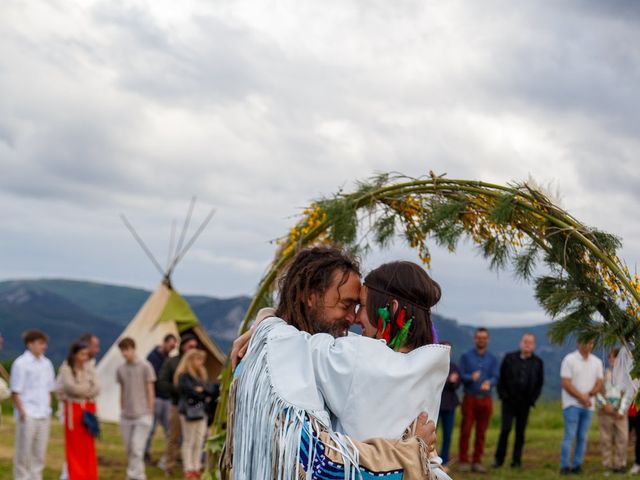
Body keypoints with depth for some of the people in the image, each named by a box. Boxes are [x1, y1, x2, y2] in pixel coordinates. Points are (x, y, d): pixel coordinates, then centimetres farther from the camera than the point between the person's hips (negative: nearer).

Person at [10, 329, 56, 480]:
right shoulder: (21, 363, -8)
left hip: (43, 415, 6)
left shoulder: (46, 363, 11)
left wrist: (48, 409, 10)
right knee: (24, 452, 0)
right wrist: (22, 412, -13)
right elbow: (15, 391, -9)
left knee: (39, 452, 8)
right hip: (27, 415, -6)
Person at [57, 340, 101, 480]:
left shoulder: (89, 368, 8)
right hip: (73, 408, -4)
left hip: (89, 408, 5)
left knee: (89, 446, 5)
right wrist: (89, 387, -6)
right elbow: (71, 387, -18)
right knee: (74, 445, -2)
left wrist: (81, 390, -12)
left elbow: (96, 389, -1)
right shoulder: (66, 369, -5)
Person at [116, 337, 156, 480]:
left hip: (142, 416, -4)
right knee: (129, 450, 7)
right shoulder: (120, 369, 8)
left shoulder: (145, 366, -4)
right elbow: (122, 392, 13)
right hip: (126, 417, 5)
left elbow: (150, 391, -2)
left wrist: (150, 413, -5)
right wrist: (122, 411, 10)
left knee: (137, 449, -12)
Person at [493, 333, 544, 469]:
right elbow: (501, 378, 4)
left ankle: (516, 460, 11)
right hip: (509, 401, -1)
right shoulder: (509, 358, 3)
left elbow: (540, 383, 8)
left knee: (520, 432, 5)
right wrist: (502, 394, -5)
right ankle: (499, 459, -1)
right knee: (505, 429, -7)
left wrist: (532, 399, -2)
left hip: (525, 403, 1)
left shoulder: (538, 362, 6)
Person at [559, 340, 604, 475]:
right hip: (572, 404, -4)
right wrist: (581, 397, -13)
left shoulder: (597, 362, 11)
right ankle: (564, 466, -6)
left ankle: (577, 465, 9)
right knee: (570, 436, -9)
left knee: (582, 437, 4)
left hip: (588, 405, 5)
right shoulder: (569, 359, -4)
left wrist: (587, 395, -10)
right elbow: (565, 383, -10)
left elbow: (599, 384, 7)